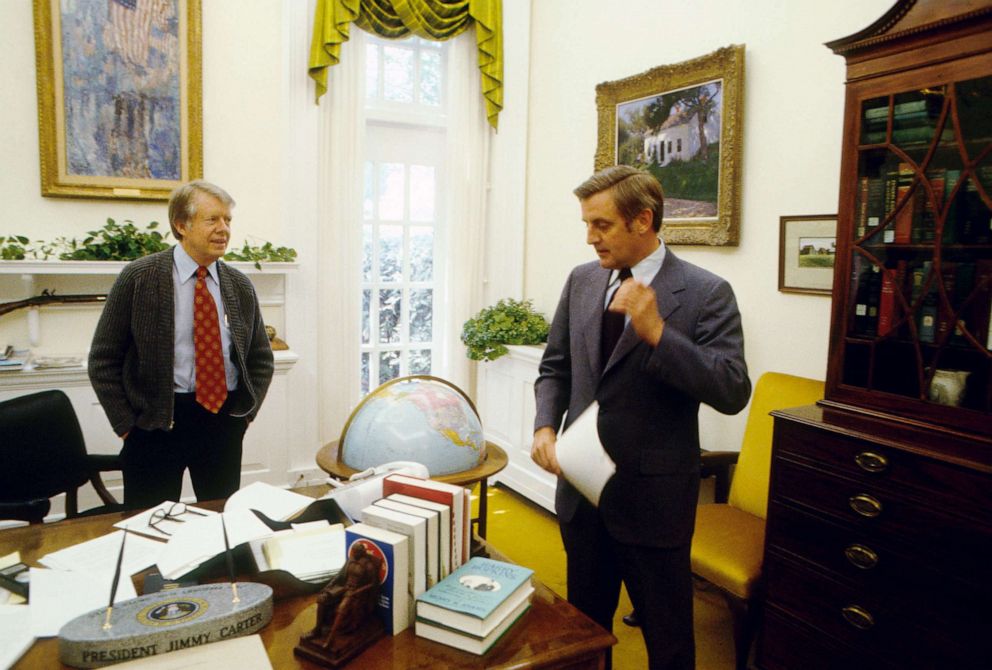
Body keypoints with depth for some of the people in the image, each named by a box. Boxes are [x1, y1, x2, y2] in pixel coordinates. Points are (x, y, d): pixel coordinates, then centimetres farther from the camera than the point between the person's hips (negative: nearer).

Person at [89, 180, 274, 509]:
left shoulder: (240, 286, 5)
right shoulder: (138, 277, -5)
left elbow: (261, 358, 14)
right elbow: (103, 360, -2)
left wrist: (245, 412, 3)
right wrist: (127, 426, -6)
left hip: (224, 419, 4)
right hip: (155, 423, -3)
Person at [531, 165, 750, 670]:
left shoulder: (706, 293, -12)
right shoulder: (581, 281, 3)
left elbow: (732, 393, -19)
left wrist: (656, 332, -28)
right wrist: (545, 425, -7)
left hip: (653, 496, -4)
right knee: (582, 626, 23)